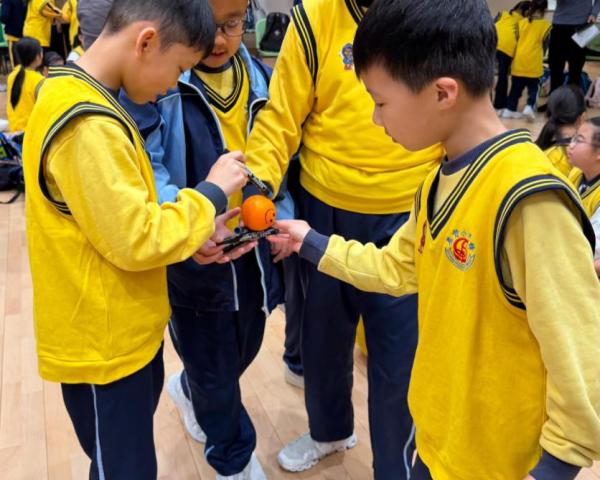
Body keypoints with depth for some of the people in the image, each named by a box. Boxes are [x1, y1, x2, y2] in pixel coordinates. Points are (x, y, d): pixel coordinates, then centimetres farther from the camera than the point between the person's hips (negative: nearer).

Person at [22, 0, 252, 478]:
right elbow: (136, 243, -26)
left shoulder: (75, 93, 5)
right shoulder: (88, 126, -27)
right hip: (104, 341, -9)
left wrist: (193, 231, 1)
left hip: (120, 329, 9)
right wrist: (210, 193, -14)